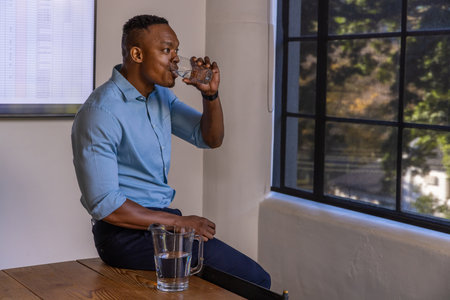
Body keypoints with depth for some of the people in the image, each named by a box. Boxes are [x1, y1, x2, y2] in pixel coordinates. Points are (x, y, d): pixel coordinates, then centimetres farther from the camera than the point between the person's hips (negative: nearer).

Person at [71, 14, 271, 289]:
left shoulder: (160, 95, 10)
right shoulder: (101, 112, -17)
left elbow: (211, 139, 16)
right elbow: (104, 206, -21)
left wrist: (210, 93, -3)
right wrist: (179, 222, -18)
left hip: (161, 218, 9)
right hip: (126, 232, -9)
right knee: (254, 279, -16)